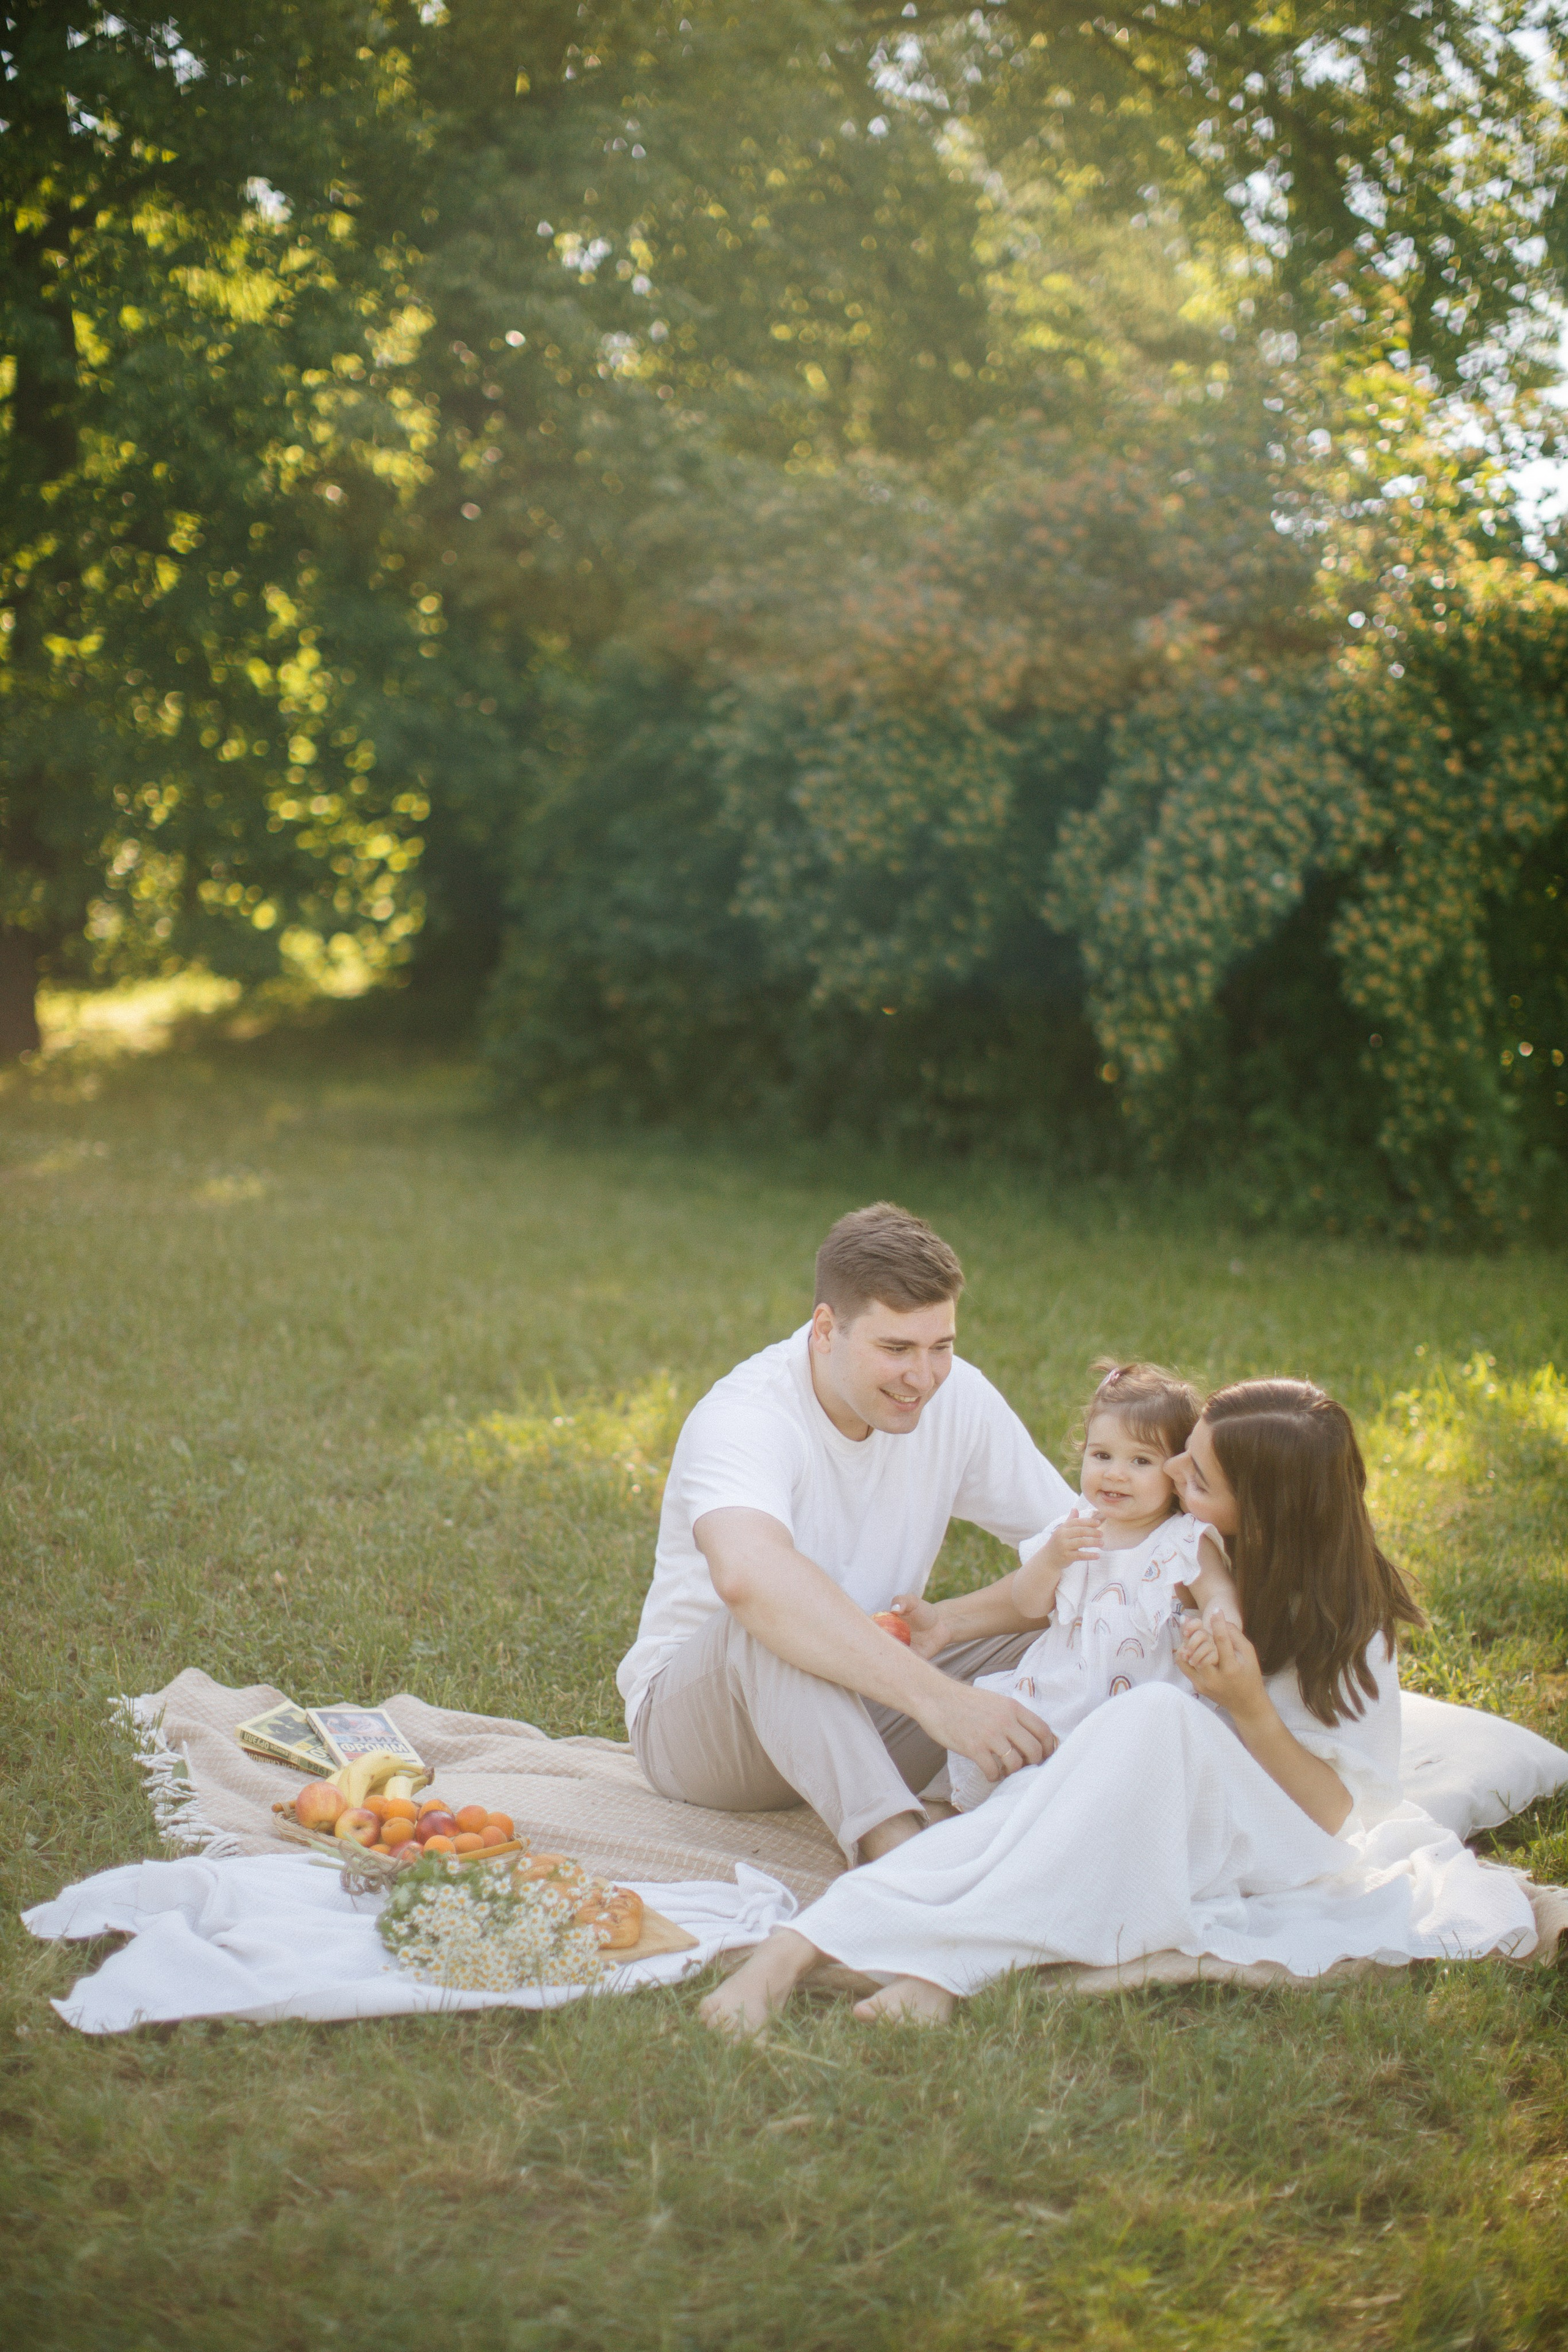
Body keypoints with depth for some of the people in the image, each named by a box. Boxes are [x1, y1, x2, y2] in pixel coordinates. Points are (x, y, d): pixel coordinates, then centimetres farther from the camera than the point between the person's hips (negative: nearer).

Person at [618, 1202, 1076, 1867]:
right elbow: (746, 1575, -50)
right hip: (694, 1722, -5)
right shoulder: (742, 1418, -27)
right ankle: (893, 1843, -52)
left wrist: (949, 1622, -26)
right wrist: (935, 1696, -56)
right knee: (772, 1618, -39)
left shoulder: (957, 1399, -9)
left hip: (860, 1717, 5)